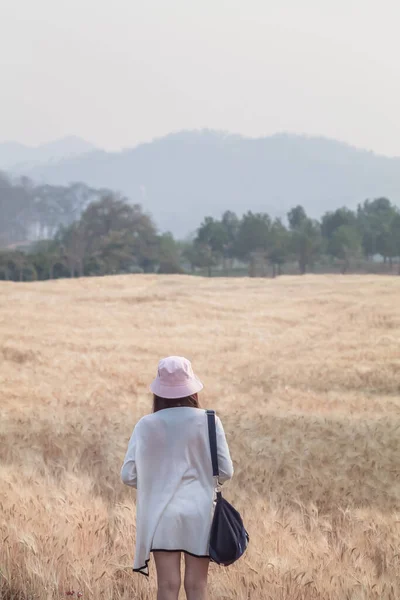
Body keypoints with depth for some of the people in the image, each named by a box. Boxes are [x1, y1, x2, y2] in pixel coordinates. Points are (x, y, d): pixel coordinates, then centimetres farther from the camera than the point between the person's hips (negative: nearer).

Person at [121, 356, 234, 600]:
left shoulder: (147, 425, -5)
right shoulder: (207, 421, -6)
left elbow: (128, 475, -4)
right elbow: (225, 471, -6)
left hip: (162, 515, 0)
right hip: (199, 512, 0)